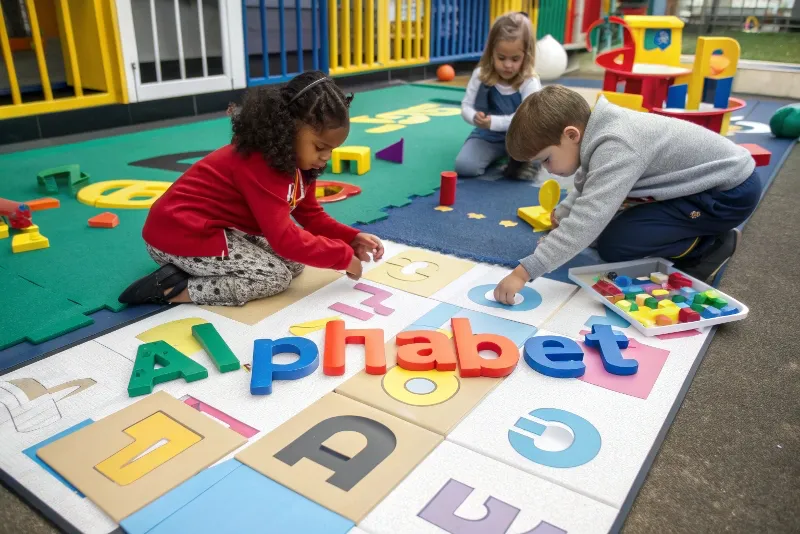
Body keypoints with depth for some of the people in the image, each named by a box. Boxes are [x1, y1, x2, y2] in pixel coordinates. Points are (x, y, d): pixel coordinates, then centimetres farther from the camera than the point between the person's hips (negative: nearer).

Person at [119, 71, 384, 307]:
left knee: (294, 262, 0)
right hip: (181, 234, -10)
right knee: (277, 277, -16)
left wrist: (352, 238, -6)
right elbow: (284, 238, -31)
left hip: (222, 227, 10)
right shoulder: (260, 164, -28)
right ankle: (173, 288, -13)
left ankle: (194, 270, 1)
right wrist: (343, 256, -23)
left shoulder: (294, 161, 1)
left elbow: (312, 216, 9)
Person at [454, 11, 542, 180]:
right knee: (464, 166, -20)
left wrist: (494, 122, -41)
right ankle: (498, 154, 12)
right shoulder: (481, 75, -11)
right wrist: (475, 118, -32)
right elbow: (466, 106, -7)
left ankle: (519, 162, -4)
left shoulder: (529, 82, -20)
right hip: (487, 136, 3)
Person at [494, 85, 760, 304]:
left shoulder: (615, 147, -32)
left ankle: (710, 246, 0)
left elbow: (587, 221, -41)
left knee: (613, 244, -18)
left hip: (732, 192, -9)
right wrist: (560, 215, 4)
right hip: (711, 177, 9)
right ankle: (703, 232, 14)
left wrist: (523, 272, -43)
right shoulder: (600, 131, -3)